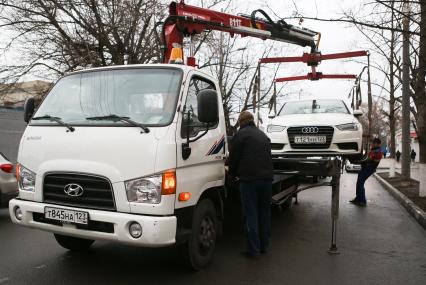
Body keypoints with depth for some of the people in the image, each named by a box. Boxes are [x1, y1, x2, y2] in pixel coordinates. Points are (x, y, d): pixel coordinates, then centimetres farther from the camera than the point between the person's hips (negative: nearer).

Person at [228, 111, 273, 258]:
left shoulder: (241, 134, -3)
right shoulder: (263, 135, 19)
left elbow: (233, 157, -3)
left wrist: (233, 173, 14)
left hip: (249, 179, -6)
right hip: (267, 178, 6)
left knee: (251, 215, 0)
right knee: (264, 213, 16)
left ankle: (253, 249, 3)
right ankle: (264, 245, 25)